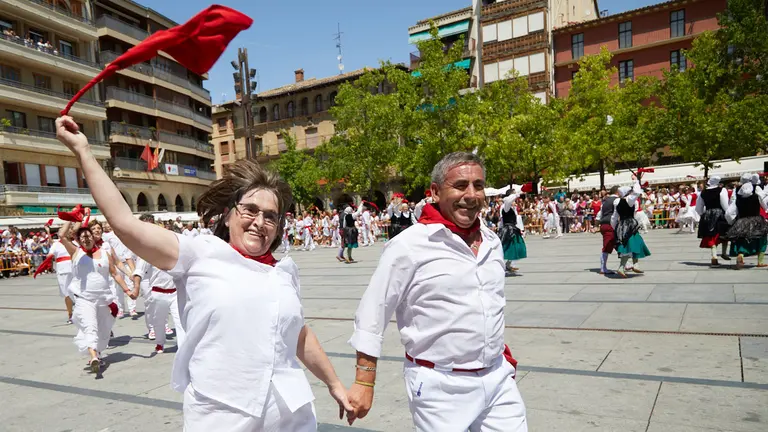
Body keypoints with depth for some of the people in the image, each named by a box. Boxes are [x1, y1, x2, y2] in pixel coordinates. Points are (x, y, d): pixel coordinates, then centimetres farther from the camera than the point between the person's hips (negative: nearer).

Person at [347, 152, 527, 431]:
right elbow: (372, 314, -11)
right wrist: (364, 383, -9)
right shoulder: (409, 245, -14)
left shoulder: (492, 242, 5)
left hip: (498, 379, 6)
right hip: (440, 386, -5)